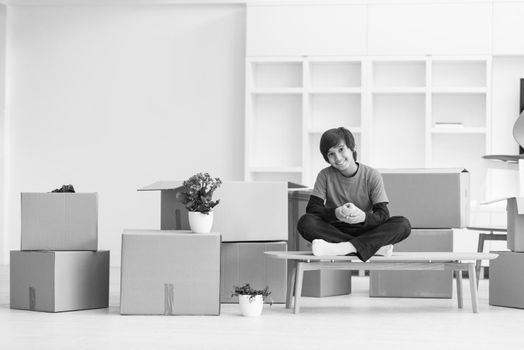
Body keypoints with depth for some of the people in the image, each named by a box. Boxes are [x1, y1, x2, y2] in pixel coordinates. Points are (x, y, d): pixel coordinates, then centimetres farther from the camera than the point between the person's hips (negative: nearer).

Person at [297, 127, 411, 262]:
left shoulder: (372, 176, -2)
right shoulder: (325, 176, 0)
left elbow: (383, 214, -9)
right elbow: (312, 208, -9)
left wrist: (363, 217, -33)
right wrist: (336, 213, -30)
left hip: (365, 232, 0)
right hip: (334, 232, 0)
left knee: (403, 224, -25)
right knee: (305, 222, -30)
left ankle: (345, 247, -37)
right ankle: (375, 247, -31)